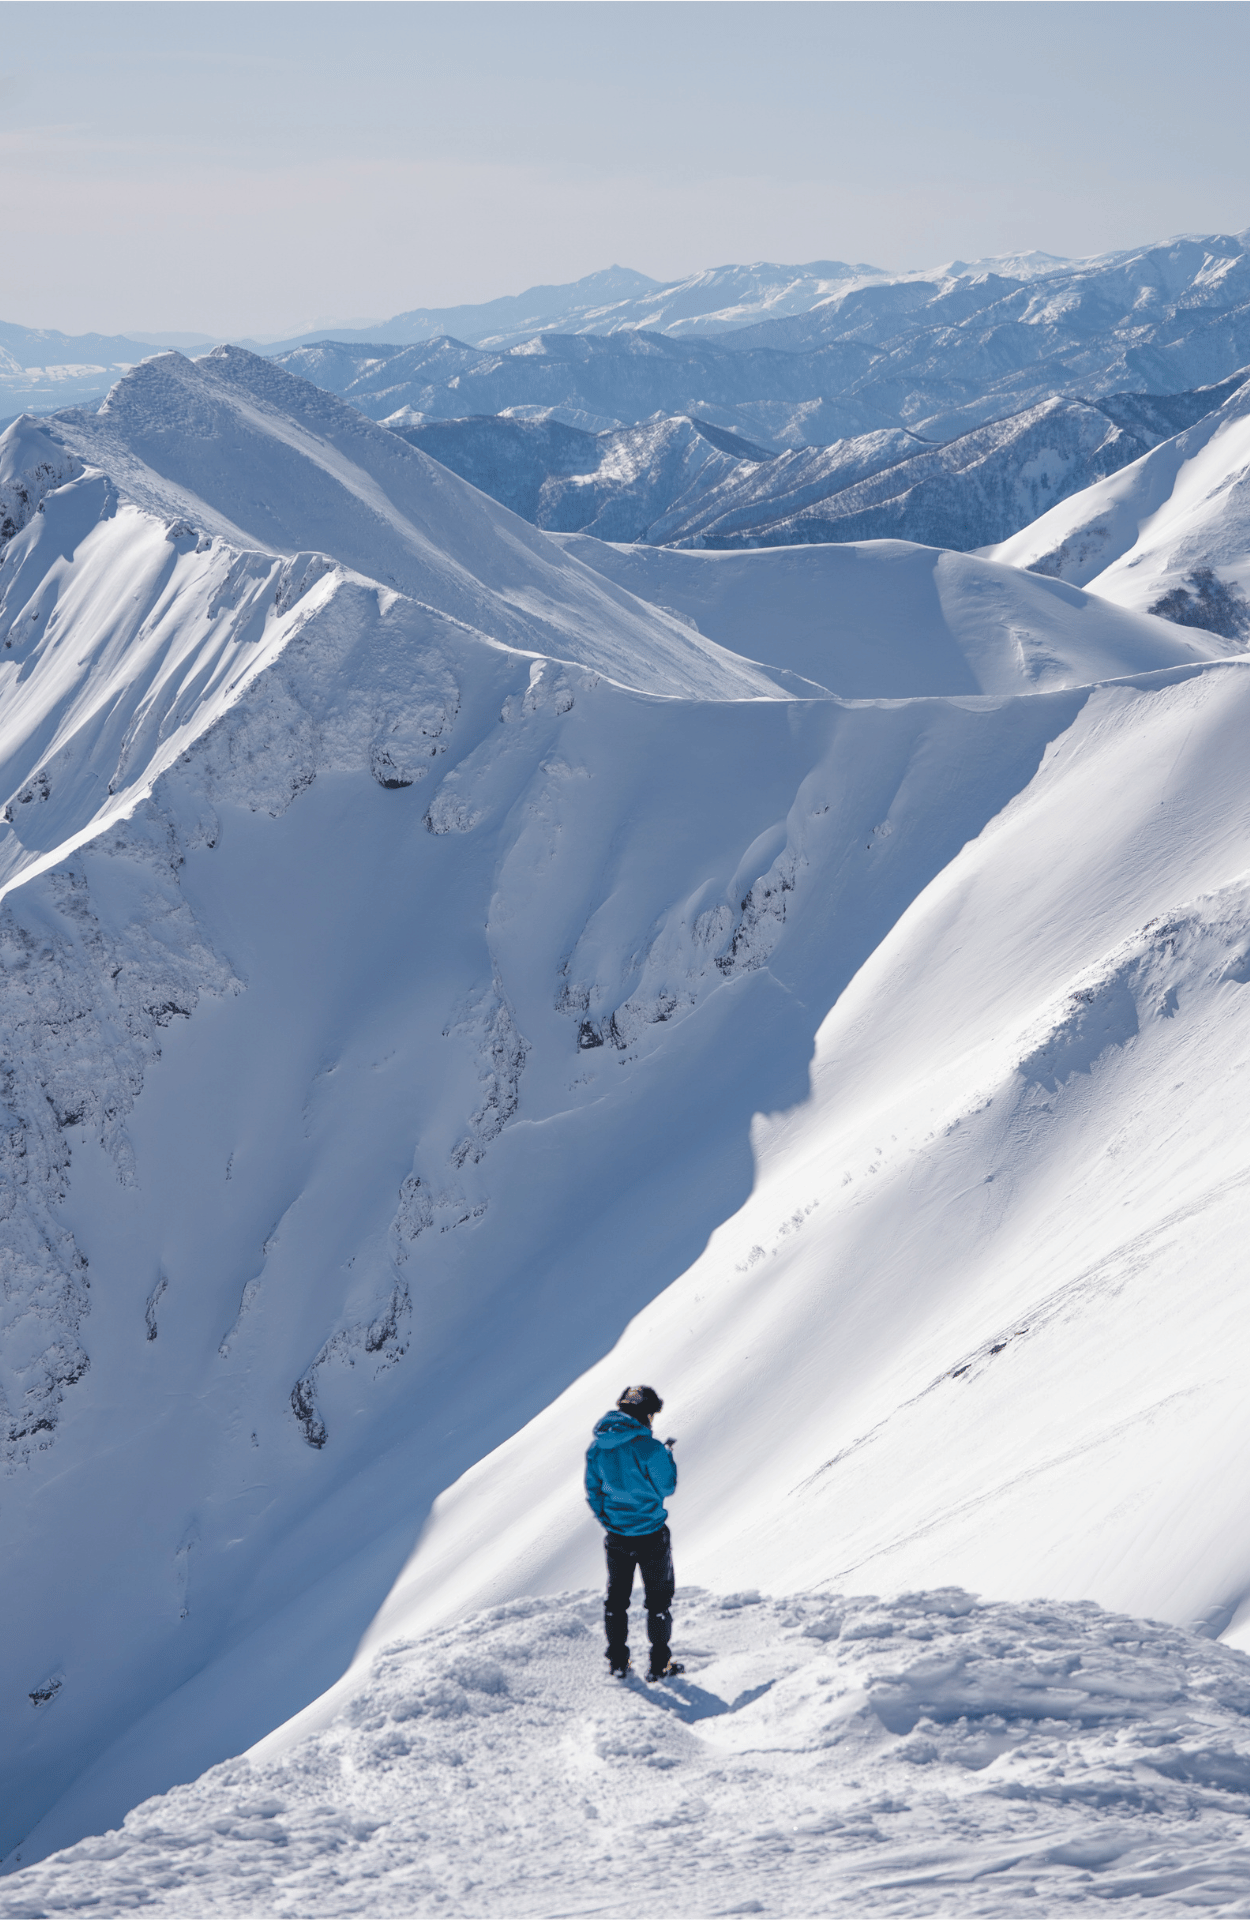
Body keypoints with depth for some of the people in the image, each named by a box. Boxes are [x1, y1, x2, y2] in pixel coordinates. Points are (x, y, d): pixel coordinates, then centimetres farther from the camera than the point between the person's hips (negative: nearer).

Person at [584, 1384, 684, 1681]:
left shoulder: (597, 1447, -5)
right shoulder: (649, 1447, -23)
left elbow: (592, 1492, 5)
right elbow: (666, 1487, -10)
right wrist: (668, 1456, 4)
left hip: (616, 1536, 4)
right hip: (651, 1534, -4)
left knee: (616, 1597, 19)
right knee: (658, 1598, 11)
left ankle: (617, 1660, 24)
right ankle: (660, 1664, 14)